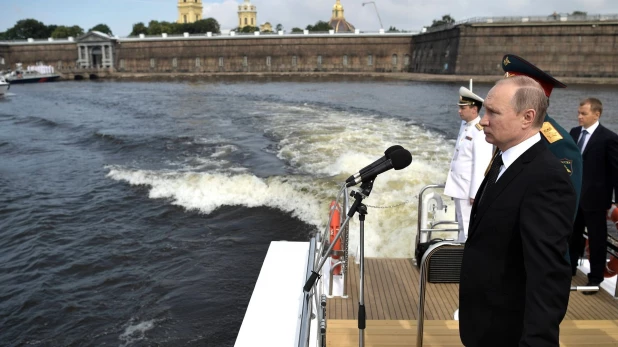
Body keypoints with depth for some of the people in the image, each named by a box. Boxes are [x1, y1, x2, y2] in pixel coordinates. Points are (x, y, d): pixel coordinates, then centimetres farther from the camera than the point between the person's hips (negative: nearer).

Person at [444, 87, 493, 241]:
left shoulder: (480, 131, -19)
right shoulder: (465, 125, 8)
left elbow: (481, 165, -21)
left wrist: (475, 193, -20)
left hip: (469, 188, -9)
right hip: (459, 186, 9)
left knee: (468, 228, 0)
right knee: (462, 224, 19)